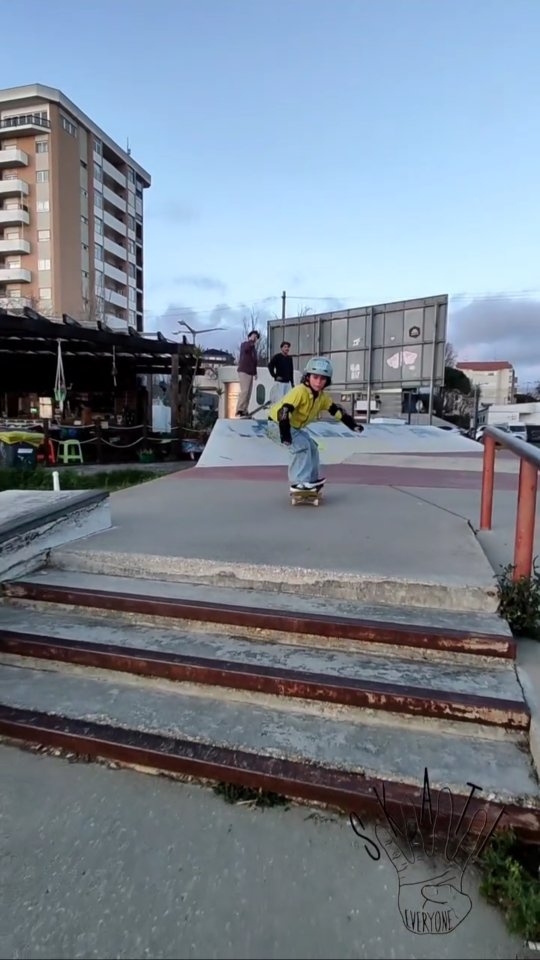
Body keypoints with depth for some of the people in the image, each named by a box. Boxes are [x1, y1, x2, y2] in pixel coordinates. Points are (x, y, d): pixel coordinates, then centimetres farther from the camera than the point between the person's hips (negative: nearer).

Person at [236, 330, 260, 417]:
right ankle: (239, 410, -21)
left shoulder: (254, 348, 23)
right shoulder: (245, 344, 1)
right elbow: (246, 348, -25)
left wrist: (255, 372, 21)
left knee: (249, 392, 1)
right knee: (244, 391, -18)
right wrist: (251, 340, -17)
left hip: (250, 372, 8)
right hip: (243, 371, -8)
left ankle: (244, 410, 2)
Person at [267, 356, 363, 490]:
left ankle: (311, 480, 22)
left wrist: (352, 424, -1)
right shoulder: (300, 391, -31)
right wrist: (285, 433, -47)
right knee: (301, 446, -24)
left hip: (294, 427, 9)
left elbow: (336, 410, 4)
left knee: (312, 448, 11)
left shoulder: (322, 397, -4)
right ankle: (299, 482, -20)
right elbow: (284, 410, -40)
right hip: (277, 423, -9)